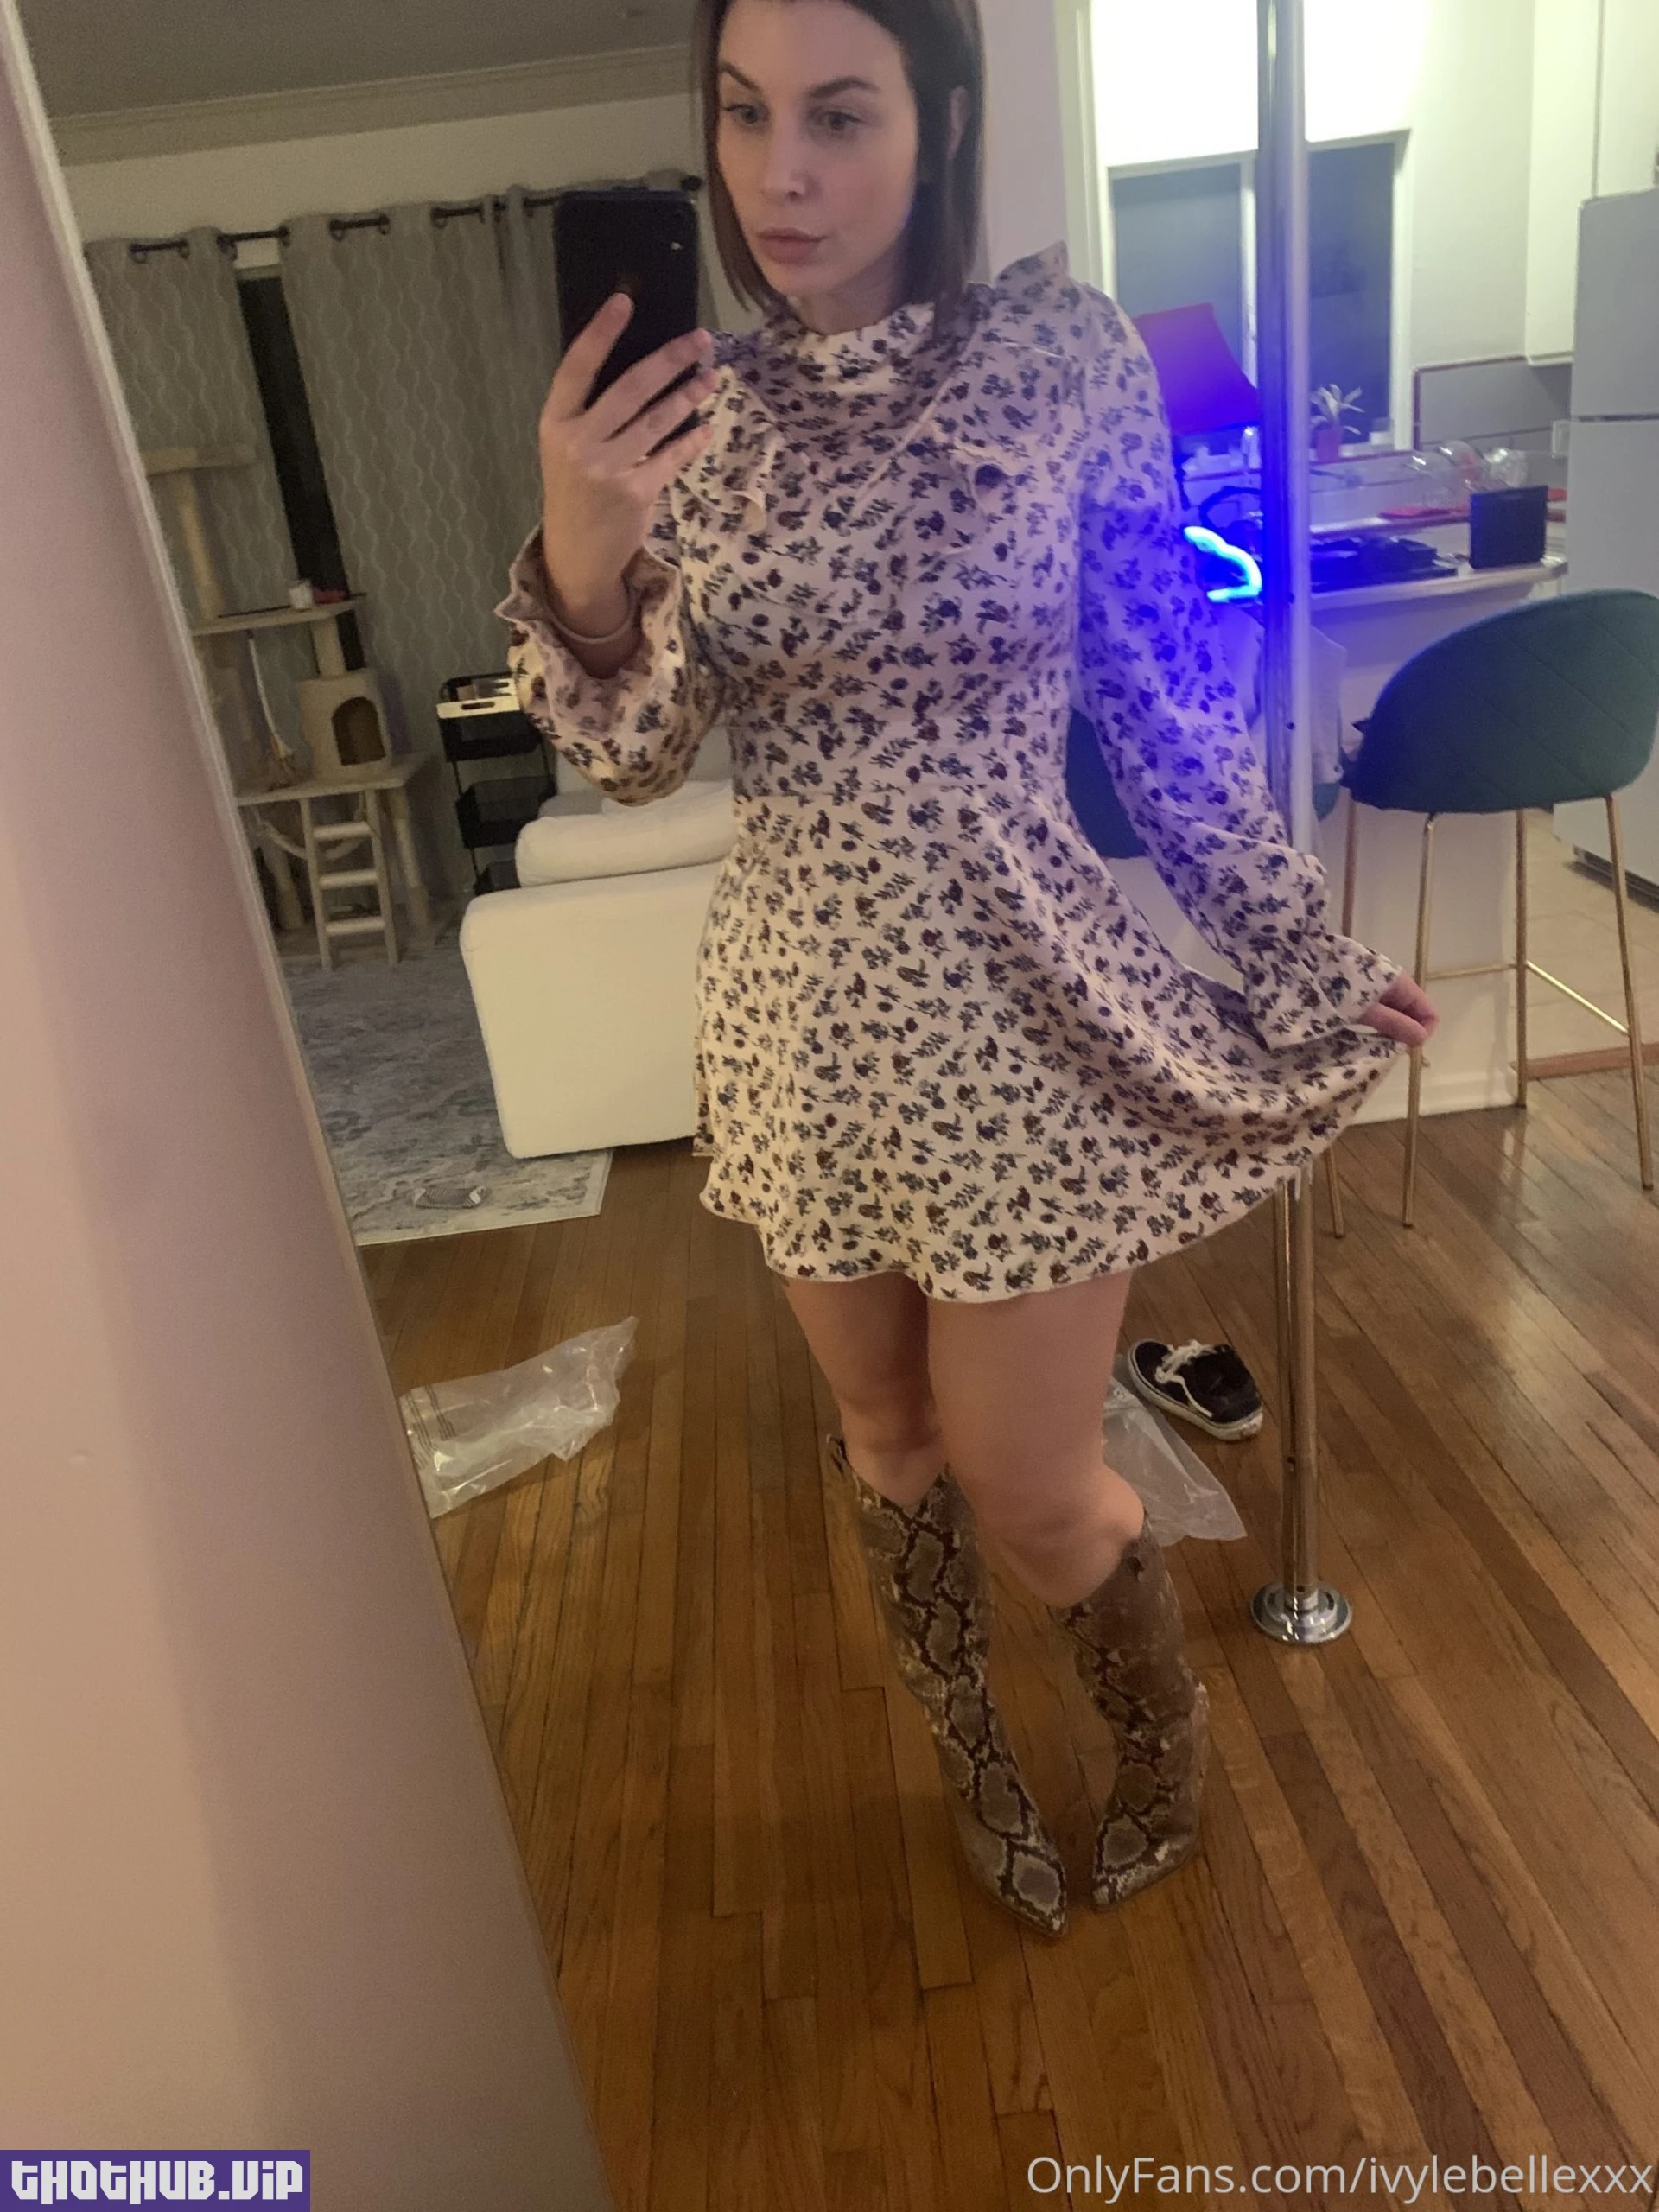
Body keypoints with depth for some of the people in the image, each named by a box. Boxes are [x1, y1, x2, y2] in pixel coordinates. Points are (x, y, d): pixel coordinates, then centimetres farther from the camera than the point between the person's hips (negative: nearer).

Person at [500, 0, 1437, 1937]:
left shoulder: (1060, 349, -6)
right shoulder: (689, 410, 1)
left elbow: (1164, 701, -1)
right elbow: (636, 756, 0)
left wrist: (1298, 955, 4)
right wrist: (579, 562, -20)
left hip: (1020, 1002, -3)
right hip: (806, 1012, 4)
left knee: (1027, 1490, 5)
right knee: (885, 1433, 19)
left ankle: (1164, 1734, 42)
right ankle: (971, 1749, 50)